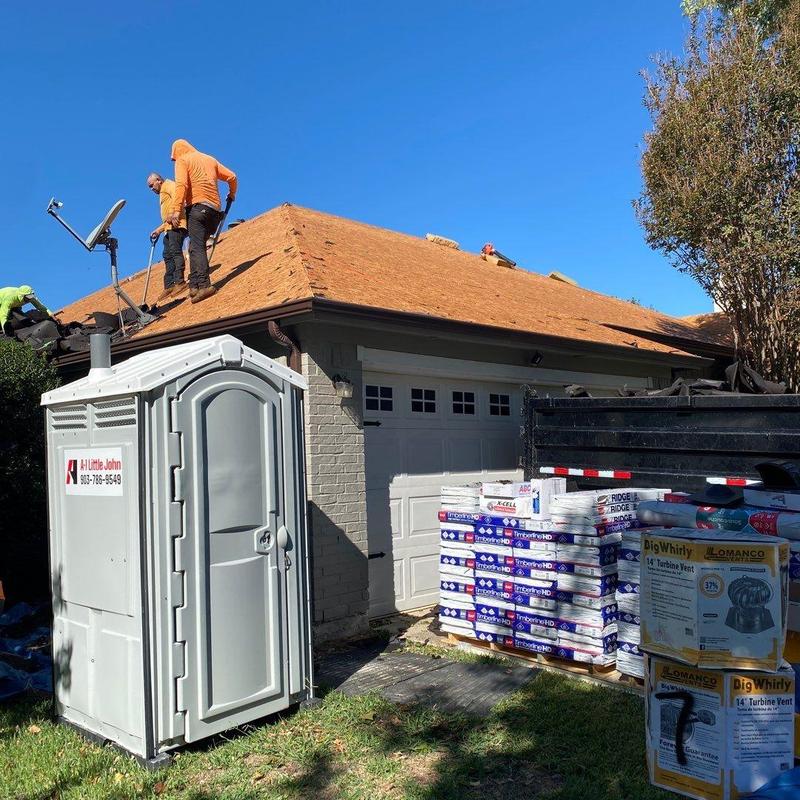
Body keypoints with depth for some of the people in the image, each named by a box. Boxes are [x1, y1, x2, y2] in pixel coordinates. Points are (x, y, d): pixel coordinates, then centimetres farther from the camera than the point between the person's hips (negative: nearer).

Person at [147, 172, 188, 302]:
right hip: (169, 228, 10)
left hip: (177, 224, -10)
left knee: (175, 250, -21)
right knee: (167, 256, 3)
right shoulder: (162, 194, 34)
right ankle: (169, 286, 0)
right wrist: (158, 230, 27)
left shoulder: (168, 185, 5)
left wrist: (174, 214, -28)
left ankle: (179, 281, -29)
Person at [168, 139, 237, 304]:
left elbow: (181, 184, -9)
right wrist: (232, 194, 41)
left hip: (197, 206, -6)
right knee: (198, 245, 11)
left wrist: (176, 210, -17)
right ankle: (195, 284, 2)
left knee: (196, 246, -14)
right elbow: (232, 177, 21)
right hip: (215, 208, 6)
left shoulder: (182, 160, 7)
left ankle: (203, 285, -29)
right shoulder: (209, 159, 24)